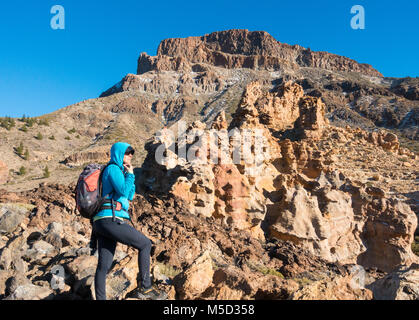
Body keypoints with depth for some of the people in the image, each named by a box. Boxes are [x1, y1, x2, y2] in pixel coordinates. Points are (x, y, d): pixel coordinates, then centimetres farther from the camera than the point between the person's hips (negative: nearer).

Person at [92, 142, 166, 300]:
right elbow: (123, 191, -15)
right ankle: (145, 288, 4)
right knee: (145, 244, -2)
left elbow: (130, 196, 24)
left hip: (102, 223, 9)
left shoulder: (119, 171, 25)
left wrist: (129, 175, 16)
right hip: (111, 219, -9)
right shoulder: (113, 168, -3)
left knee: (103, 266, 8)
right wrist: (130, 174, -1)